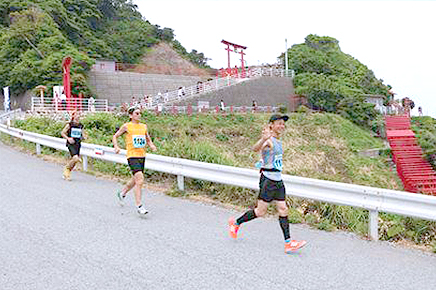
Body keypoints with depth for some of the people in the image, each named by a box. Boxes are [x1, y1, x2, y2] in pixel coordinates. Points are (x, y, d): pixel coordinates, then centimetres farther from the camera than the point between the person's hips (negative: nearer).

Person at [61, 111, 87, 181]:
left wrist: (84, 137, -4)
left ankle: (66, 174, 23)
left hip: (77, 144, 5)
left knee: (73, 160, 6)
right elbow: (62, 133, 1)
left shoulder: (81, 125, 10)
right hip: (71, 144, -5)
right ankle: (66, 168, 4)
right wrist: (68, 138, -14)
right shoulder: (69, 124, -3)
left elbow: (83, 135, 19)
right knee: (75, 158, -22)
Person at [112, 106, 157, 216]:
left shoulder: (144, 126, 12)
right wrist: (116, 147, -9)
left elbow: (148, 139, 23)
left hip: (142, 156, 6)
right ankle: (139, 206, -12)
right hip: (132, 156, -6)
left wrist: (151, 146, 1)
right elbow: (115, 136, 8)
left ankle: (122, 193, 45)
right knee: (140, 180, -18)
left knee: (136, 180, 19)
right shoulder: (126, 126, -1)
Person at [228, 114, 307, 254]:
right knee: (260, 211, -1)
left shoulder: (278, 141, 14)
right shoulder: (268, 140, -14)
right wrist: (263, 139, -54)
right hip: (268, 179, -8)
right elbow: (255, 148, -37)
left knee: (283, 210, 4)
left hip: (278, 180, 8)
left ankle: (288, 243, 6)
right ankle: (236, 223, 19)